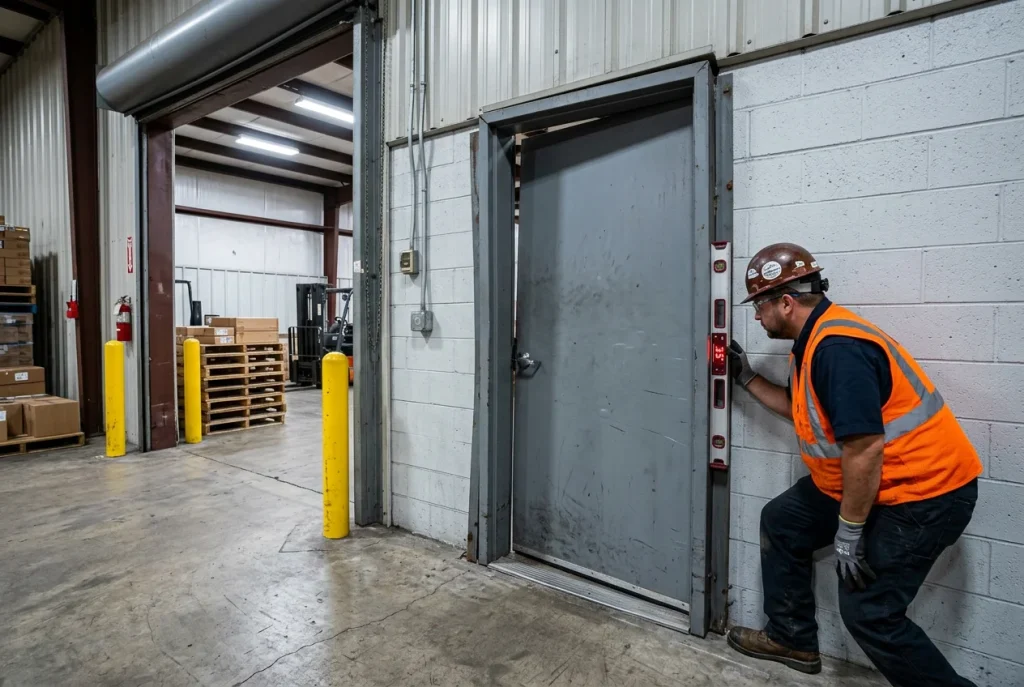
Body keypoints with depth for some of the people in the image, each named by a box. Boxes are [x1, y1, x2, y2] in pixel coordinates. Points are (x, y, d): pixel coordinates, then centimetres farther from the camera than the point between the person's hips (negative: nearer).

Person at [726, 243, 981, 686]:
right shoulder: (814, 339, 6)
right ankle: (791, 638, 29)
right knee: (782, 522, 15)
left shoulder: (837, 348, -27)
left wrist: (848, 534, -21)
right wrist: (747, 377, 16)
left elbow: (864, 450, -29)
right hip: (863, 481, 10)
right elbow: (802, 410, 20)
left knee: (868, 612, -8)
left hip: (923, 491, -10)